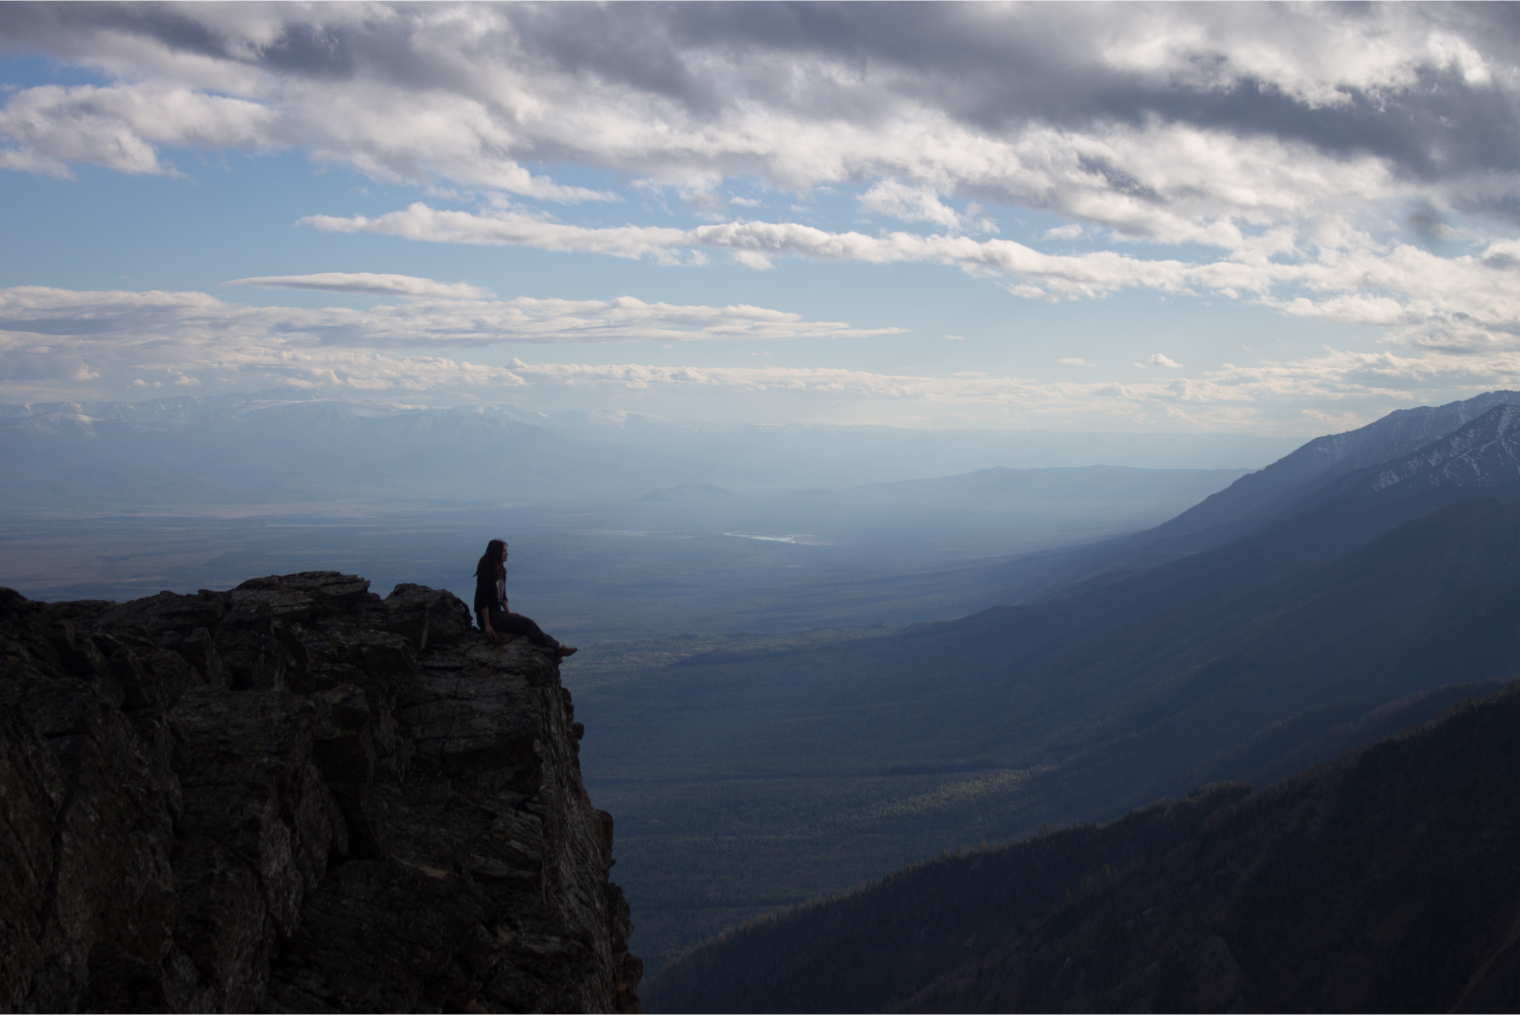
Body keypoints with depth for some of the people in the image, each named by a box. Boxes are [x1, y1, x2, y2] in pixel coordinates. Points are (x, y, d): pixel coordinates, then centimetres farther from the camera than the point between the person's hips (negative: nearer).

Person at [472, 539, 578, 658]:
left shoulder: (500, 571, 13)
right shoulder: (486, 573, -17)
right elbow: (483, 601, -20)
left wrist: (508, 612, 5)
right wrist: (487, 625, -22)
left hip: (498, 614, 10)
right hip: (489, 616, -10)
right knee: (527, 624, -17)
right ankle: (556, 648, -13)